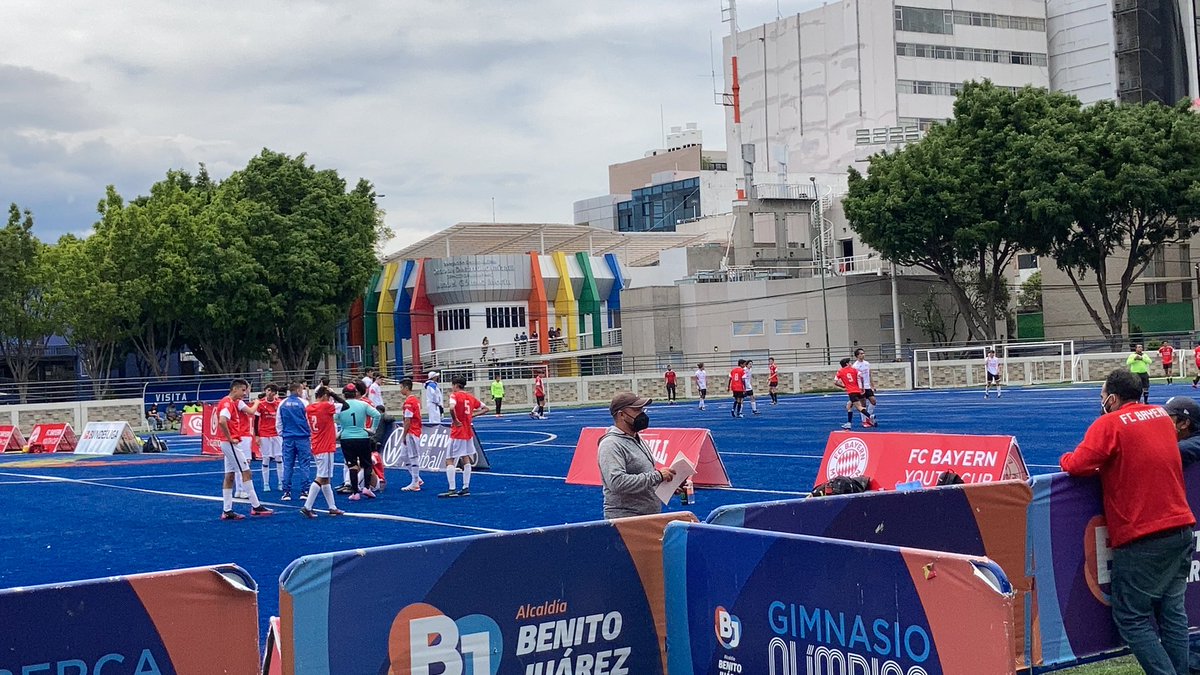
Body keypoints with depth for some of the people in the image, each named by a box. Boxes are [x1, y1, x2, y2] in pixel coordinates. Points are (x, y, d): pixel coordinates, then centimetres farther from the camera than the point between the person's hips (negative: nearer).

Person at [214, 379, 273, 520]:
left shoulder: (234, 402, 15)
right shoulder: (227, 403, -16)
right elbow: (222, 421, -30)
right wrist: (230, 439, -21)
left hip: (230, 444, 10)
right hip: (230, 443, -10)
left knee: (229, 476, 9)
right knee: (246, 472, -6)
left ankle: (227, 511, 10)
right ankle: (255, 506, -3)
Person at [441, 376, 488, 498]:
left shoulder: (455, 395, -10)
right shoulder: (470, 397, 10)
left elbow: (452, 408, -31)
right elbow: (485, 408, 18)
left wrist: (455, 420, -18)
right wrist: (473, 414, 8)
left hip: (457, 432, -7)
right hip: (469, 432, 7)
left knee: (449, 460, -4)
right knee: (466, 459, 15)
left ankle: (452, 490, -11)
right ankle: (466, 488, 15)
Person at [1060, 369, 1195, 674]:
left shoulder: (1109, 424, -10)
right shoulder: (1162, 415, 11)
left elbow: (1077, 465, -18)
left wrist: (1066, 458, 3)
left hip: (1142, 538, -7)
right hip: (1181, 527, 7)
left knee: (1132, 619, -1)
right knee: (1172, 611, 13)